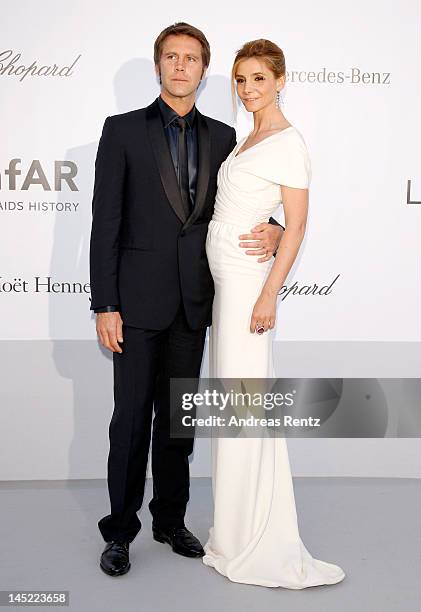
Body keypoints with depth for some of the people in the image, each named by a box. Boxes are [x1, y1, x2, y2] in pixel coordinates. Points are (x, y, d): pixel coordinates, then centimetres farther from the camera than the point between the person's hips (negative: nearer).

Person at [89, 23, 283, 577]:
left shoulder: (222, 137, 9)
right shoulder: (123, 130, -1)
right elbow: (105, 221, -5)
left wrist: (271, 230, -11)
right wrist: (105, 305, -11)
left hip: (193, 302, 4)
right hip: (138, 298, -3)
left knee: (179, 416, 13)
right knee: (132, 418, 3)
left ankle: (170, 519, 28)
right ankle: (120, 531, 19)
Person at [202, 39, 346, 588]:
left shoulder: (289, 141, -10)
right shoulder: (249, 139, 16)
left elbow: (296, 224, -15)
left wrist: (269, 294, -20)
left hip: (249, 281, -9)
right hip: (226, 279, 9)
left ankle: (251, 542, 9)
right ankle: (241, 528, 26)